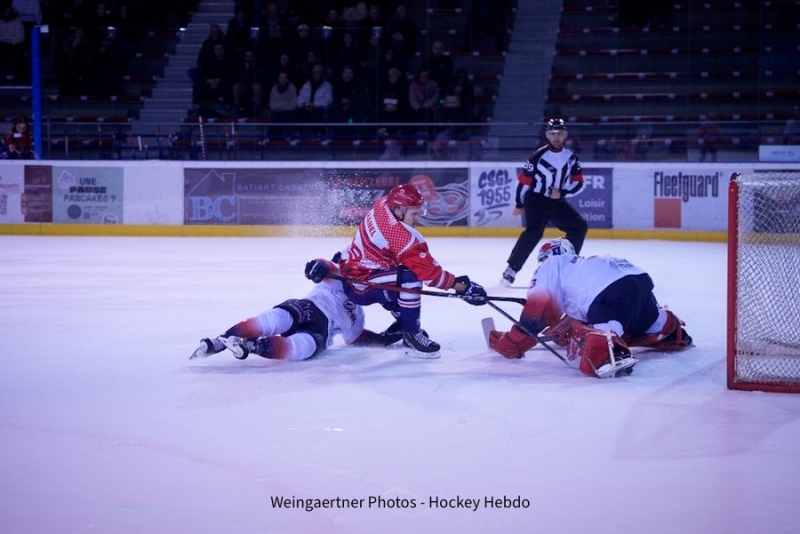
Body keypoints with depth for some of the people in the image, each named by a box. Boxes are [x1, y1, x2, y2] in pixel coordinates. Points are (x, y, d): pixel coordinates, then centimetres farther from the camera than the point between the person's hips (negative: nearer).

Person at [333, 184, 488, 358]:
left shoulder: (383, 204, -2)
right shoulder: (401, 236, -26)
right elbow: (428, 270, -24)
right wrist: (461, 285, -21)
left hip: (351, 271, 10)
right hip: (360, 286, -10)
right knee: (410, 278, -26)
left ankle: (403, 321, 32)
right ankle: (411, 335, -13)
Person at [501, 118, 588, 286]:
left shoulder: (571, 156, 1)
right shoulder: (539, 155, -15)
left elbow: (578, 182, 3)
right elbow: (524, 179, -9)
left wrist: (562, 192, -14)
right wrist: (519, 204, -3)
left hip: (557, 202, 7)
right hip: (536, 200, -7)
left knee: (579, 226, 7)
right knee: (534, 232, -26)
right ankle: (511, 269, -25)